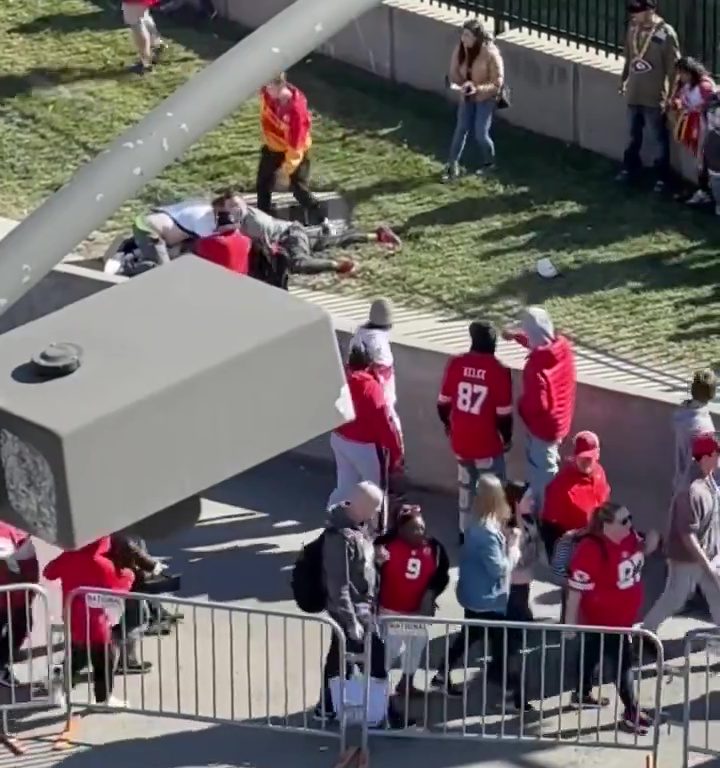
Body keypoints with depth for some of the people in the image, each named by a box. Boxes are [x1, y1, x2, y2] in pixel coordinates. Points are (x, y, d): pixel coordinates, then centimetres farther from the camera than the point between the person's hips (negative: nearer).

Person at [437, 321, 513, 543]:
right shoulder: (498, 371, -18)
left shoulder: (456, 363, -7)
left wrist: (448, 424, 21)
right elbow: (503, 414, -14)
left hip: (460, 440, 5)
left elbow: (443, 402, 2)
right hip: (487, 443, -5)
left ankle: (464, 531, 35)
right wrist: (507, 438, 4)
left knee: (466, 484, 23)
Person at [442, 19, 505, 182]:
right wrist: (457, 84, -20)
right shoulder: (460, 49, -13)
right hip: (467, 96, 4)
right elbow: (454, 71, 2)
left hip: (486, 98, -4)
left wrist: (477, 89, -33)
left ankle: (489, 162, 25)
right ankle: (452, 166, 12)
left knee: (480, 133, -2)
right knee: (461, 129, 4)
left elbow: (497, 83, -21)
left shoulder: (490, 53, -27)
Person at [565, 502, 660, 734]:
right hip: (602, 619, -8)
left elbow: (641, 552, 16)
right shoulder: (591, 550, -31)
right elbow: (576, 588, -27)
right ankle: (631, 712, 8)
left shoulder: (628, 537, -6)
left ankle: (582, 694, 44)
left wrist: (651, 541, -9)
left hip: (623, 616, 8)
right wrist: (570, 621, -23)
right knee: (623, 662, -3)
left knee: (594, 654, 25)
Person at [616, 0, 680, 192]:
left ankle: (662, 177, 15)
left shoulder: (666, 33, -19)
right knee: (633, 134, 21)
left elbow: (673, 67, -15)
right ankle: (630, 168, 38)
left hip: (654, 96, -6)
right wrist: (624, 79, 17)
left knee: (660, 138, 6)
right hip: (633, 93, 6)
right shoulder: (633, 28, 1)